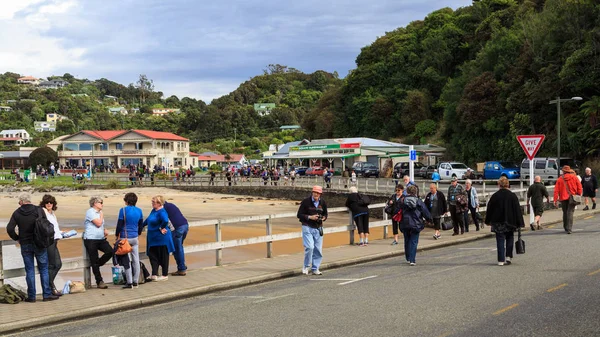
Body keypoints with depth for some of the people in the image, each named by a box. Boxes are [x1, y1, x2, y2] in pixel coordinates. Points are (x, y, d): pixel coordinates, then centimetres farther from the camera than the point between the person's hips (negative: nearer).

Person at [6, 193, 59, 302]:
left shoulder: (16, 213, -1)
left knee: (29, 270, 7)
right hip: (39, 244, -1)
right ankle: (47, 294, 4)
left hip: (25, 245, 1)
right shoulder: (38, 210, -6)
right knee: (44, 269, 6)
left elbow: (10, 229, -7)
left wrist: (17, 238, 7)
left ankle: (31, 296, 8)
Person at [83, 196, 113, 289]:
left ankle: (96, 265, 9)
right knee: (94, 261, -2)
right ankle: (99, 282, 4)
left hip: (101, 239, 8)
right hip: (91, 239, -8)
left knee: (110, 251, -14)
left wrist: (105, 230, 10)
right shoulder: (90, 212, -7)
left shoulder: (99, 213, 20)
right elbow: (98, 223, -16)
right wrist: (101, 215, 0)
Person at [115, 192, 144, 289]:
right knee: (136, 260, 7)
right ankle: (135, 282, 12)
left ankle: (129, 283, -1)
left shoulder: (123, 210, -10)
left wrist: (117, 236, 6)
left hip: (125, 237, -4)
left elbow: (119, 225, -7)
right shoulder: (139, 211, 5)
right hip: (135, 238, 5)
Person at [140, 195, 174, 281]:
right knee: (152, 255, 8)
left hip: (161, 238, -9)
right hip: (153, 238, 9)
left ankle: (165, 275, 16)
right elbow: (148, 219, 25)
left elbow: (165, 221, -39)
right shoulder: (154, 210, 7)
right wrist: (142, 226, 31)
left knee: (163, 257, 4)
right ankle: (154, 275, 11)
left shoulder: (162, 212, -21)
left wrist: (161, 228, -24)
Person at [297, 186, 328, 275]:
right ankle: (306, 266, 3)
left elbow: (325, 214, 19)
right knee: (309, 247, -16)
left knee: (318, 249, 4)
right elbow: (299, 215, -5)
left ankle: (315, 269, 17)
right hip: (307, 227, -5)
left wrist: (323, 218, -5)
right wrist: (310, 217, -18)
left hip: (318, 228, 5)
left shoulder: (323, 203, 6)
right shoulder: (306, 202, -7)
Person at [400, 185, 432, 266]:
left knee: (407, 241, 16)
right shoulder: (418, 201, -5)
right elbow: (425, 211, 0)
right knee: (414, 242, 2)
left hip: (405, 225, 1)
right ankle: (412, 260, -6)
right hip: (415, 224, -1)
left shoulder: (403, 201, -5)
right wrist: (429, 219, 14)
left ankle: (408, 258, 25)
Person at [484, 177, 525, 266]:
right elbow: (518, 210, -3)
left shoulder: (494, 196, -6)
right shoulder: (513, 196, -4)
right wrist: (520, 223, 1)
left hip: (498, 223, -1)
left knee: (500, 241, 3)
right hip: (510, 222, 1)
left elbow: (489, 210, 1)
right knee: (509, 239, 18)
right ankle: (508, 257, 11)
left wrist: (488, 221, 13)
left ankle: (501, 260, -1)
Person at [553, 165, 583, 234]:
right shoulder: (574, 177, 0)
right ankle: (569, 229, -15)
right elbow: (579, 188, -2)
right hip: (572, 198, -1)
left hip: (563, 198, 1)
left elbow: (556, 191, -4)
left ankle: (566, 228, 26)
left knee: (565, 213, 16)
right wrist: (579, 195, 8)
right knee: (570, 213, -4)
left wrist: (555, 200, -2)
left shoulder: (560, 179, 0)